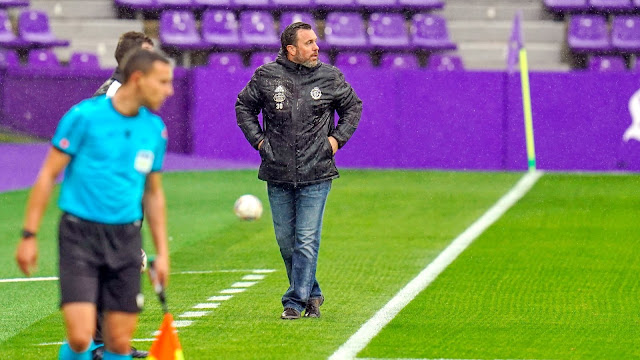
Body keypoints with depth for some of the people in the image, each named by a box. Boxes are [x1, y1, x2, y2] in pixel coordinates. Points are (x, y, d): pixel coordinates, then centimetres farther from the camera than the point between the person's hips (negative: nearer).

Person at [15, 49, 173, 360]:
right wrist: (29, 235, -7)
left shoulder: (155, 129, 8)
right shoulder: (84, 116, -7)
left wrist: (162, 252, 15)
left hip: (125, 239, 5)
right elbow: (48, 175, -3)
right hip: (80, 233, -5)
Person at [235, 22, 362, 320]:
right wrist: (257, 139, 6)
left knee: (307, 241, -7)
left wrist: (338, 137, 6)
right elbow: (244, 107, 16)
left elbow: (353, 107, 18)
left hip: (316, 175, -1)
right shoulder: (266, 77, 1)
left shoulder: (330, 78, 2)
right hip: (278, 175, 1)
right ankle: (312, 294, 23)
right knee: (286, 241, 8)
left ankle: (296, 301, -2)